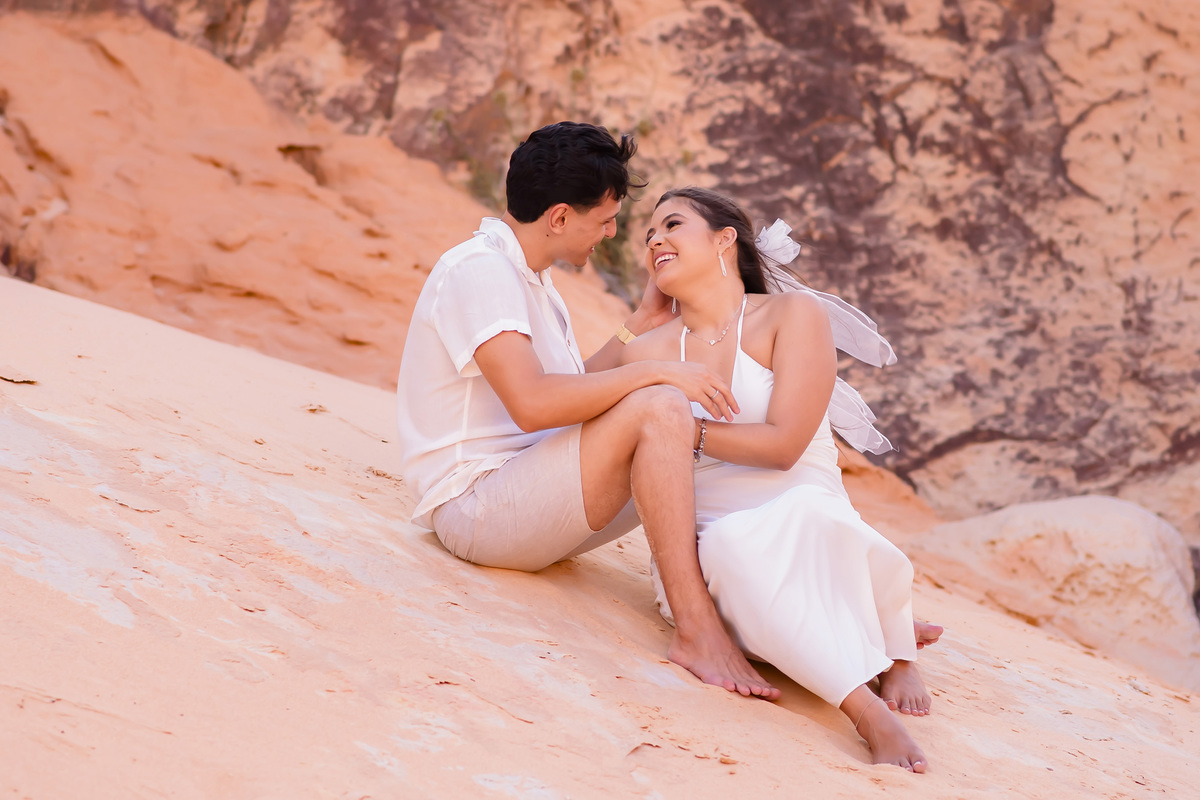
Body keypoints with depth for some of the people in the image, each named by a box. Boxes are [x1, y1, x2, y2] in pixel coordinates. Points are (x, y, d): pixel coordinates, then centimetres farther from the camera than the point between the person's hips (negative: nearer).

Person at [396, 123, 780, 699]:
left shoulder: (527, 278, 19)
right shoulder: (479, 269, -15)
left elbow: (577, 394, 17)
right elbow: (532, 402, -29)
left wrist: (644, 323, 10)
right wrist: (657, 370, -26)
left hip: (527, 508, 10)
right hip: (475, 507, -10)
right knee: (659, 408, -26)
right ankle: (695, 629, -32)